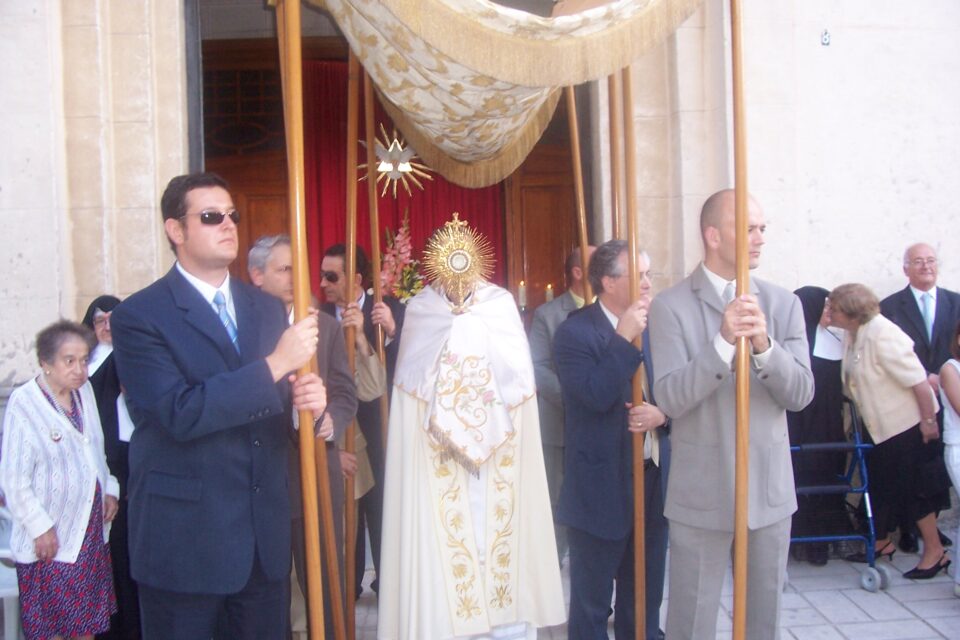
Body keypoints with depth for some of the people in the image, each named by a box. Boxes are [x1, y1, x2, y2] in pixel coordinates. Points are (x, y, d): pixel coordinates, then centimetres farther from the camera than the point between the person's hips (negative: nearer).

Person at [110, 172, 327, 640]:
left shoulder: (266, 307, 9)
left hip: (266, 533, 5)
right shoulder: (138, 316, -9)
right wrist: (275, 364, -23)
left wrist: (308, 400, -11)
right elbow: (180, 413, -21)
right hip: (184, 536, -5)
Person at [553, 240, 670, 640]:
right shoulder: (575, 332, -12)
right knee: (592, 604, 9)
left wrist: (662, 413, -10)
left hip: (654, 479, 6)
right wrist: (624, 339, -23)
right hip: (603, 486, -6)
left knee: (645, 599, 20)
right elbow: (597, 396, -24)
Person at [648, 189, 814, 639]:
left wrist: (763, 345, -23)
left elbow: (800, 394, -4)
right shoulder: (671, 306, -7)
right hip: (701, 492, -3)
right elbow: (669, 398, -15)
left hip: (770, 489, 4)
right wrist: (723, 341, -28)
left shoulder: (783, 304, 3)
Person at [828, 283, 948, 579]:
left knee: (911, 485, -1)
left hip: (908, 422, -9)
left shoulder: (881, 335, -25)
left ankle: (935, 551, 13)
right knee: (879, 483, 16)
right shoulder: (853, 334, 1)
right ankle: (882, 542, 30)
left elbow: (918, 380, -24)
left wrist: (929, 421, -21)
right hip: (881, 424, 9)